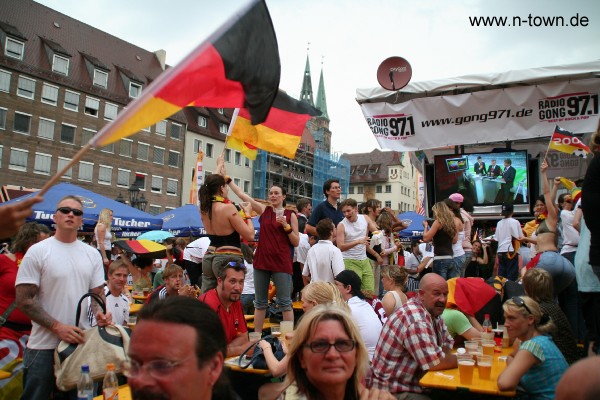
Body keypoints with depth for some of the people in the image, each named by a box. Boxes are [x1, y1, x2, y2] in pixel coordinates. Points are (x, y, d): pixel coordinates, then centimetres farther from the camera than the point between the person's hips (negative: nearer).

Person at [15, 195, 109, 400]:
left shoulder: (92, 254, 6)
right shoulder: (37, 251, -7)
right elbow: (24, 299, -9)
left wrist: (99, 313, -11)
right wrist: (57, 327, -17)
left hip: (82, 343, 4)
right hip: (44, 347, -4)